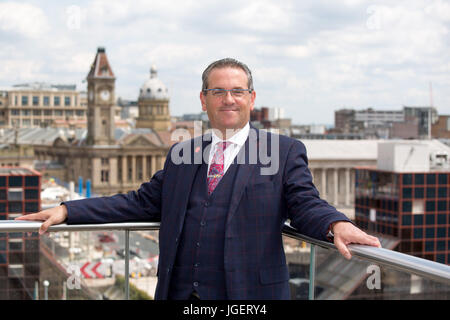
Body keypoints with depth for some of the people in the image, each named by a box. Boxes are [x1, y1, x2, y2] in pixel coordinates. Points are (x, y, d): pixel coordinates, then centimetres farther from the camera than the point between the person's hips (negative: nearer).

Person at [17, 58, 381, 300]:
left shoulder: (285, 152, 4)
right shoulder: (181, 155, 15)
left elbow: (305, 204, -5)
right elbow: (142, 202, 14)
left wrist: (336, 224, -29)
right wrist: (67, 211, 6)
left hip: (248, 293, -3)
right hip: (180, 292, 4)